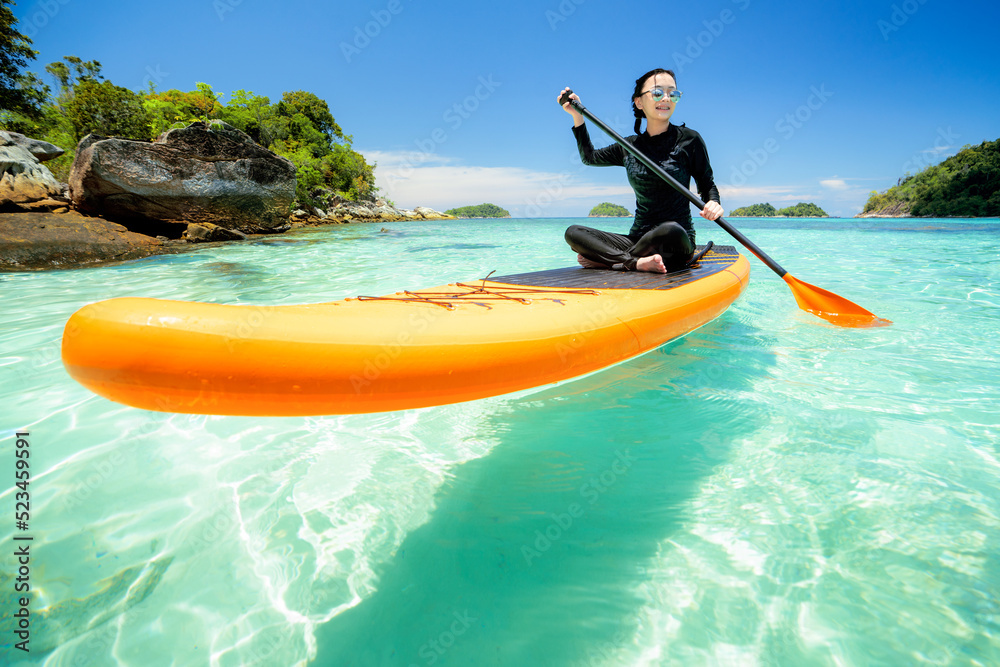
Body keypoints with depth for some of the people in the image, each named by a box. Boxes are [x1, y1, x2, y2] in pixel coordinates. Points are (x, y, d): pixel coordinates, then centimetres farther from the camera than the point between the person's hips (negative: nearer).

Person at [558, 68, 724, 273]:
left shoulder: (689, 139, 0)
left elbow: (707, 184, 6)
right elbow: (589, 157, 24)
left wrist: (713, 203, -17)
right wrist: (577, 116, 14)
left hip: (678, 241, -3)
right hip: (637, 239, 3)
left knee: (670, 230, -40)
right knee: (573, 233, -15)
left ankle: (605, 260, -21)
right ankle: (637, 262, -30)